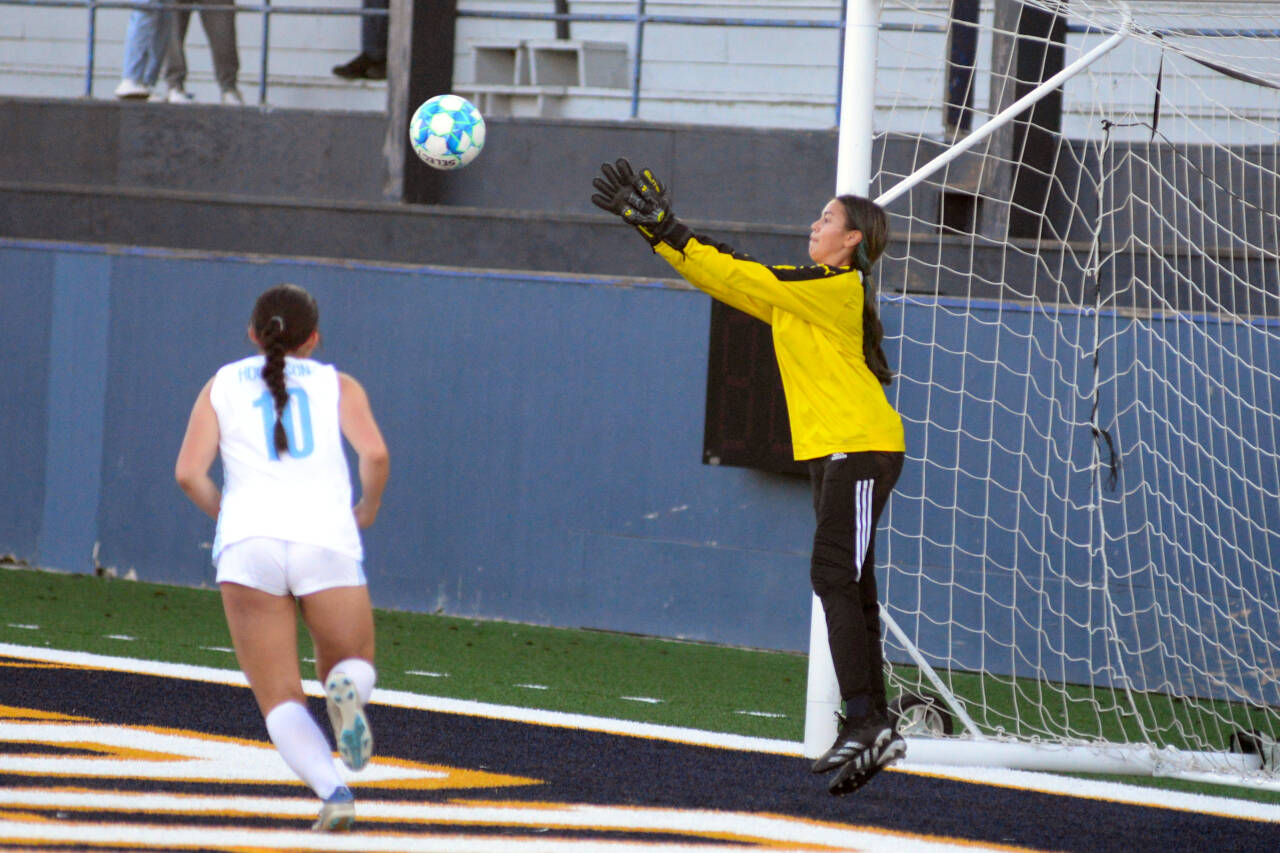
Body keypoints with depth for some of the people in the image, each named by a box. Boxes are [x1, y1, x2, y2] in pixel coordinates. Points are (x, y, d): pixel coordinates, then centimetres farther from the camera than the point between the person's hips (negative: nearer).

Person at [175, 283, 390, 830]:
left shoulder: (222, 386, 18)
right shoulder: (338, 386, 16)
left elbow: (189, 472, 6)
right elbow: (374, 454, -2)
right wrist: (367, 510, 16)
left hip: (248, 544, 0)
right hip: (327, 540, 0)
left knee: (279, 699, 5)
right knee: (352, 663, 20)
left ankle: (332, 791, -23)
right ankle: (348, 689, -19)